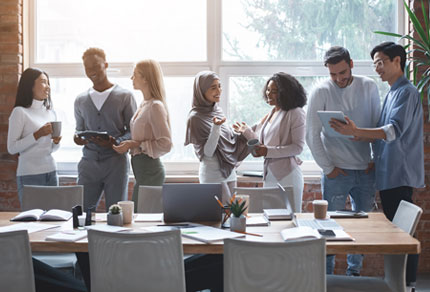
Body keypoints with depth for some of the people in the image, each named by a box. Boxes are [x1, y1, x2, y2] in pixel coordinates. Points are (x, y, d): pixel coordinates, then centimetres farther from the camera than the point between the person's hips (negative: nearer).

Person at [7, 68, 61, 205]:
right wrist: (37, 135, -19)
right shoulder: (20, 112, -7)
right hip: (29, 176, -5)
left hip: (51, 173, 6)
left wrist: (56, 142, -2)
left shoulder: (51, 113, 11)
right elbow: (12, 148, -11)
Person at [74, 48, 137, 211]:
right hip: (89, 161, 3)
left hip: (115, 162, -3)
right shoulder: (80, 100, 15)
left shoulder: (124, 96, 4)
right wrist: (78, 138, -3)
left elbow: (133, 131, 1)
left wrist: (115, 142, -17)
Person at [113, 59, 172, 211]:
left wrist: (135, 144, -17)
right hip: (141, 168, 9)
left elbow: (165, 144, -19)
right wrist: (128, 144, 8)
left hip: (149, 169, -9)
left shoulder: (156, 106, -15)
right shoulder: (144, 104, 14)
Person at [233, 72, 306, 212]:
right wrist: (246, 131, 12)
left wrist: (268, 151, -19)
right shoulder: (271, 114, 14)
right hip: (270, 174, 8)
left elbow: (298, 147, -15)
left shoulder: (295, 113, -9)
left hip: (287, 175, -8)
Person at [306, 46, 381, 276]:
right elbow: (312, 135, -6)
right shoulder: (321, 92, -6)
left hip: (365, 170, 3)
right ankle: (326, 276, 11)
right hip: (336, 171, -3)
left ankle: (354, 271, 25)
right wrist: (328, 167, -6)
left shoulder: (369, 87, 3)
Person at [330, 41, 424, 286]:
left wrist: (357, 132, -34)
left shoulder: (407, 92, -11)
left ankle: (407, 283, -2)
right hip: (388, 174, 10)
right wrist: (364, 136, 3)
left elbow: (395, 130, -25)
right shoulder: (393, 93, 19)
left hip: (400, 174, -10)